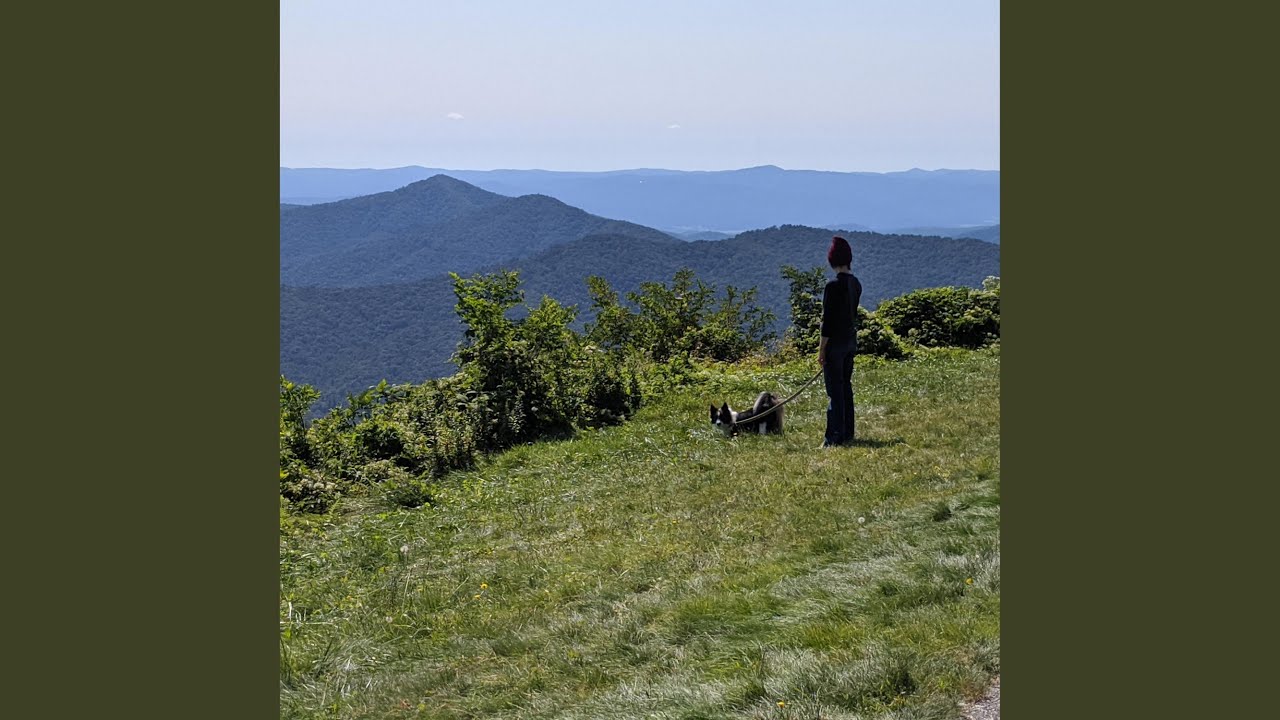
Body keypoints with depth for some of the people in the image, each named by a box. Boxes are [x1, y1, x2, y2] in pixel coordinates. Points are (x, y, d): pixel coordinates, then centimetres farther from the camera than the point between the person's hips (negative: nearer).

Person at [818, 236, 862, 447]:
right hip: (851, 340, 8)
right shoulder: (856, 284, 6)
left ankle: (835, 437, -2)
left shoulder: (834, 286, -17)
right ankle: (847, 434, 21)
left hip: (835, 342, -8)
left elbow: (828, 320, -17)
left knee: (835, 390, -4)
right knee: (846, 387, 15)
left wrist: (822, 349, -12)